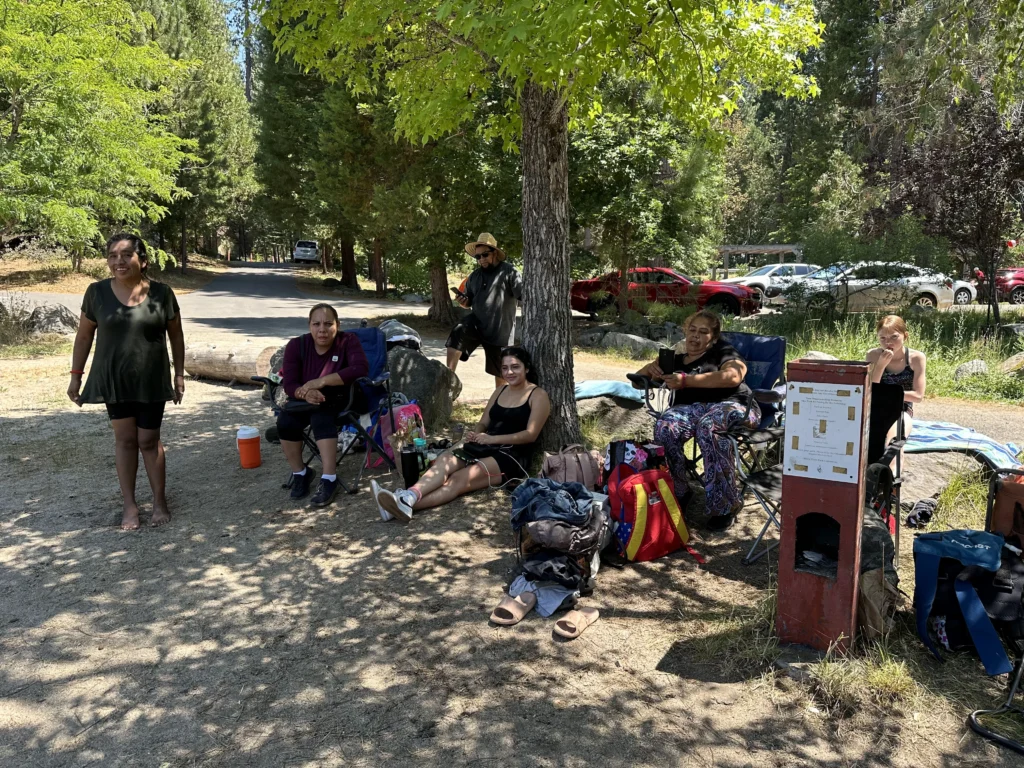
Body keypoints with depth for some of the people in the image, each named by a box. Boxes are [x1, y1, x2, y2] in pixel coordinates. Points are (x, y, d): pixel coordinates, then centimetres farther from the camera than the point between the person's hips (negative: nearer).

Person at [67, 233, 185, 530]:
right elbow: (84, 335, 5)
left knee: (149, 441, 5)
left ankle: (160, 502, 19)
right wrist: (76, 375, 4)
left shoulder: (161, 293, -7)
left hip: (151, 380, -1)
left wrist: (179, 374, 3)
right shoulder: (97, 292, -4)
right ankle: (130, 504, 17)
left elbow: (175, 335, 3)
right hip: (113, 379, 1)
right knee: (125, 439, 7)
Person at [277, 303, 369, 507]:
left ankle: (329, 479, -32)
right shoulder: (296, 345, -8)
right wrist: (305, 393, -37)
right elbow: (288, 384, -12)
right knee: (285, 421, -25)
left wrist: (321, 381, -35)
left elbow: (361, 368, -30)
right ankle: (300, 473, -4)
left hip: (338, 399, -3)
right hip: (306, 399, 3)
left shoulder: (348, 341, -14)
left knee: (321, 417, -34)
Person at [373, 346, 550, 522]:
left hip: (513, 456, -6)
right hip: (484, 448, 6)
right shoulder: (500, 391, 21)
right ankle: (407, 497, -51)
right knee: (445, 459, -27)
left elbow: (531, 434, -12)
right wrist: (475, 435, -6)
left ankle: (407, 505, -51)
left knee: (460, 479, -32)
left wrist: (493, 438, -20)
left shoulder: (538, 395, -1)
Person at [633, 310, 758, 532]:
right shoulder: (676, 356, 21)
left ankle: (725, 505, -29)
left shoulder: (722, 352, 9)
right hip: (690, 407, 4)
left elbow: (733, 376, -14)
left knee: (709, 426, -38)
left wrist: (686, 380, -19)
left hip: (730, 405, -3)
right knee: (664, 428, -30)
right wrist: (649, 369, -2)